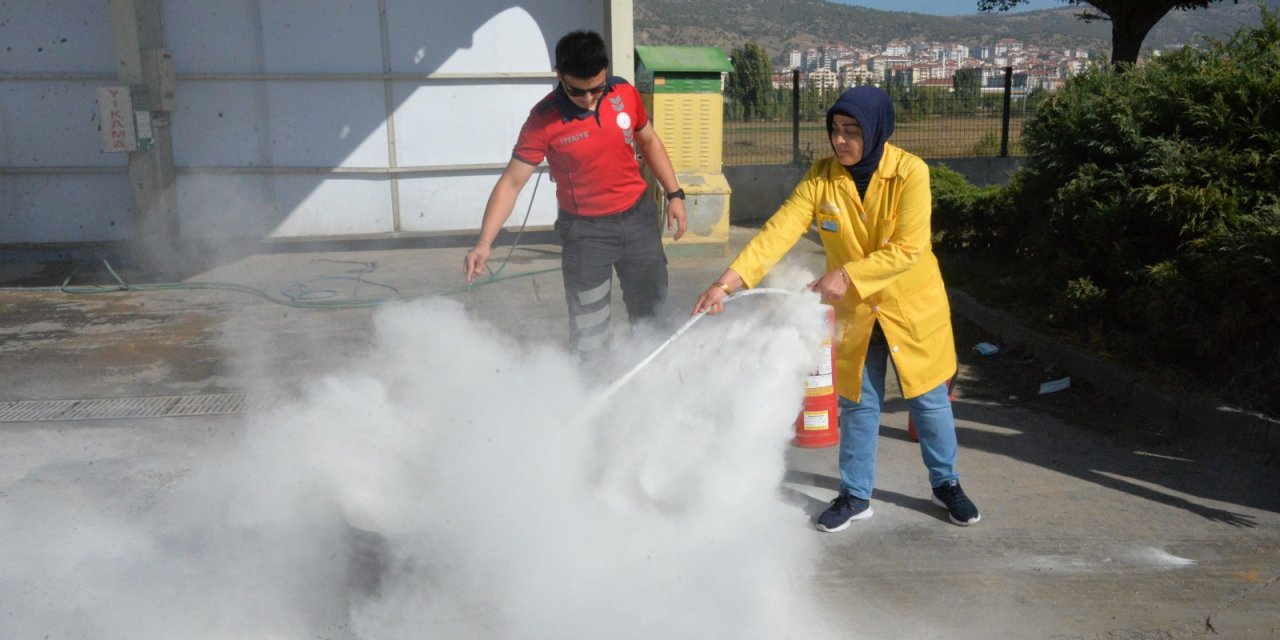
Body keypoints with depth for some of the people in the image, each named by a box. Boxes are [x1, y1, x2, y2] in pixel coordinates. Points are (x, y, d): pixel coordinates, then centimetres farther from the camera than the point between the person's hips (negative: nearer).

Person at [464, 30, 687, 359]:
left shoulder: (625, 94, -8)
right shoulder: (544, 120, -19)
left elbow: (649, 142, 11)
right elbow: (511, 182, -19)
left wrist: (674, 194, 8)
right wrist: (484, 242, -29)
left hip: (638, 217, 4)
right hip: (585, 230, -4)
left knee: (653, 311, 17)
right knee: (589, 330, -1)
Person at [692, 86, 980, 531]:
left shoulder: (910, 172, -19)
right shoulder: (822, 177, -12)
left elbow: (908, 248, -23)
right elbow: (779, 230, -21)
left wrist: (847, 276, -29)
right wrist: (729, 281, -32)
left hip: (913, 306, -2)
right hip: (855, 311, 2)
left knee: (929, 399, 12)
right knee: (857, 404, 12)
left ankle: (946, 485, 34)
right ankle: (855, 495, 29)